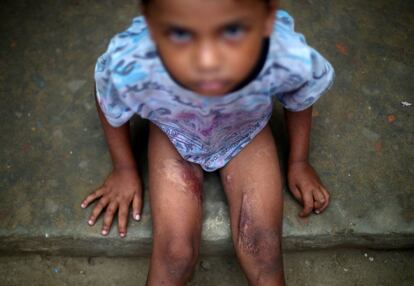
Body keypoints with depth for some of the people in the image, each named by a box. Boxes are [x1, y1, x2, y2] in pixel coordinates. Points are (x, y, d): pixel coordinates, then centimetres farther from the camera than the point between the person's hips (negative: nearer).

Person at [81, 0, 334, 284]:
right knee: (174, 252, -8)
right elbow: (108, 104, -12)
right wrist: (124, 169, 1)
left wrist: (299, 162, 4)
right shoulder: (129, 67, -39)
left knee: (263, 253, -7)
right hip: (174, 134, 0)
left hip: (247, 134, 1)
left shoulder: (292, 60, -38)